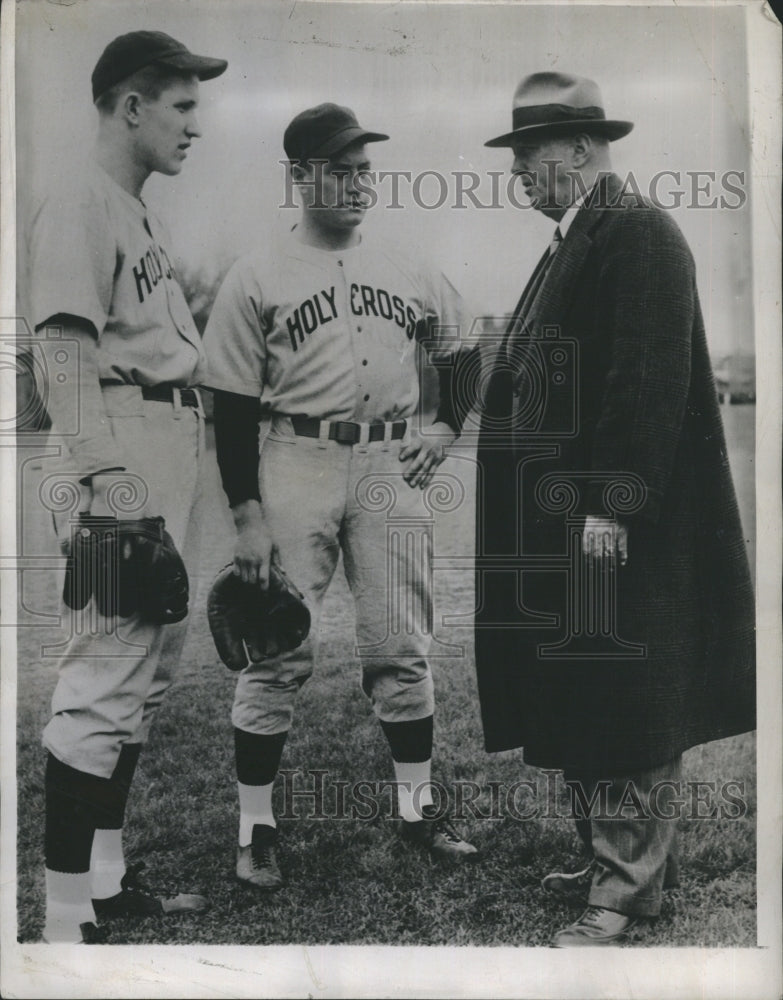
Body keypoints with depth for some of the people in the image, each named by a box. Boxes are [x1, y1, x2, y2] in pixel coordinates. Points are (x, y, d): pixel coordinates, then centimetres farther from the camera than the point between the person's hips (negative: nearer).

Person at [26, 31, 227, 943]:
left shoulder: (143, 217, 21)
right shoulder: (77, 210, -8)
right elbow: (65, 358, -17)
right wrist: (106, 478, -24)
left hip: (177, 453, 10)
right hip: (125, 461, -10)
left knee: (147, 665, 13)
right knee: (107, 674, -8)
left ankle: (107, 878, 25)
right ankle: (67, 913, 2)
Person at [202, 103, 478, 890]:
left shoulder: (405, 270, 11)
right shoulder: (255, 278, -1)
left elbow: (460, 349, 24)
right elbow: (232, 407, -4)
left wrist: (445, 427, 8)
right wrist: (248, 515, -10)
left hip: (391, 465, 4)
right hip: (295, 465, -3)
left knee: (402, 646, 9)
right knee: (279, 650, -2)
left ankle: (417, 808, 22)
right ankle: (255, 827, 11)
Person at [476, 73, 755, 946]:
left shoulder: (639, 237, -13)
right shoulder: (576, 242, 16)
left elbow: (651, 383, -20)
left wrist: (612, 506, -23)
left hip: (620, 524, -10)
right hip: (562, 522, 10)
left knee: (625, 706, 1)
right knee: (580, 700, 16)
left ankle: (628, 892, 14)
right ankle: (615, 853, 32)